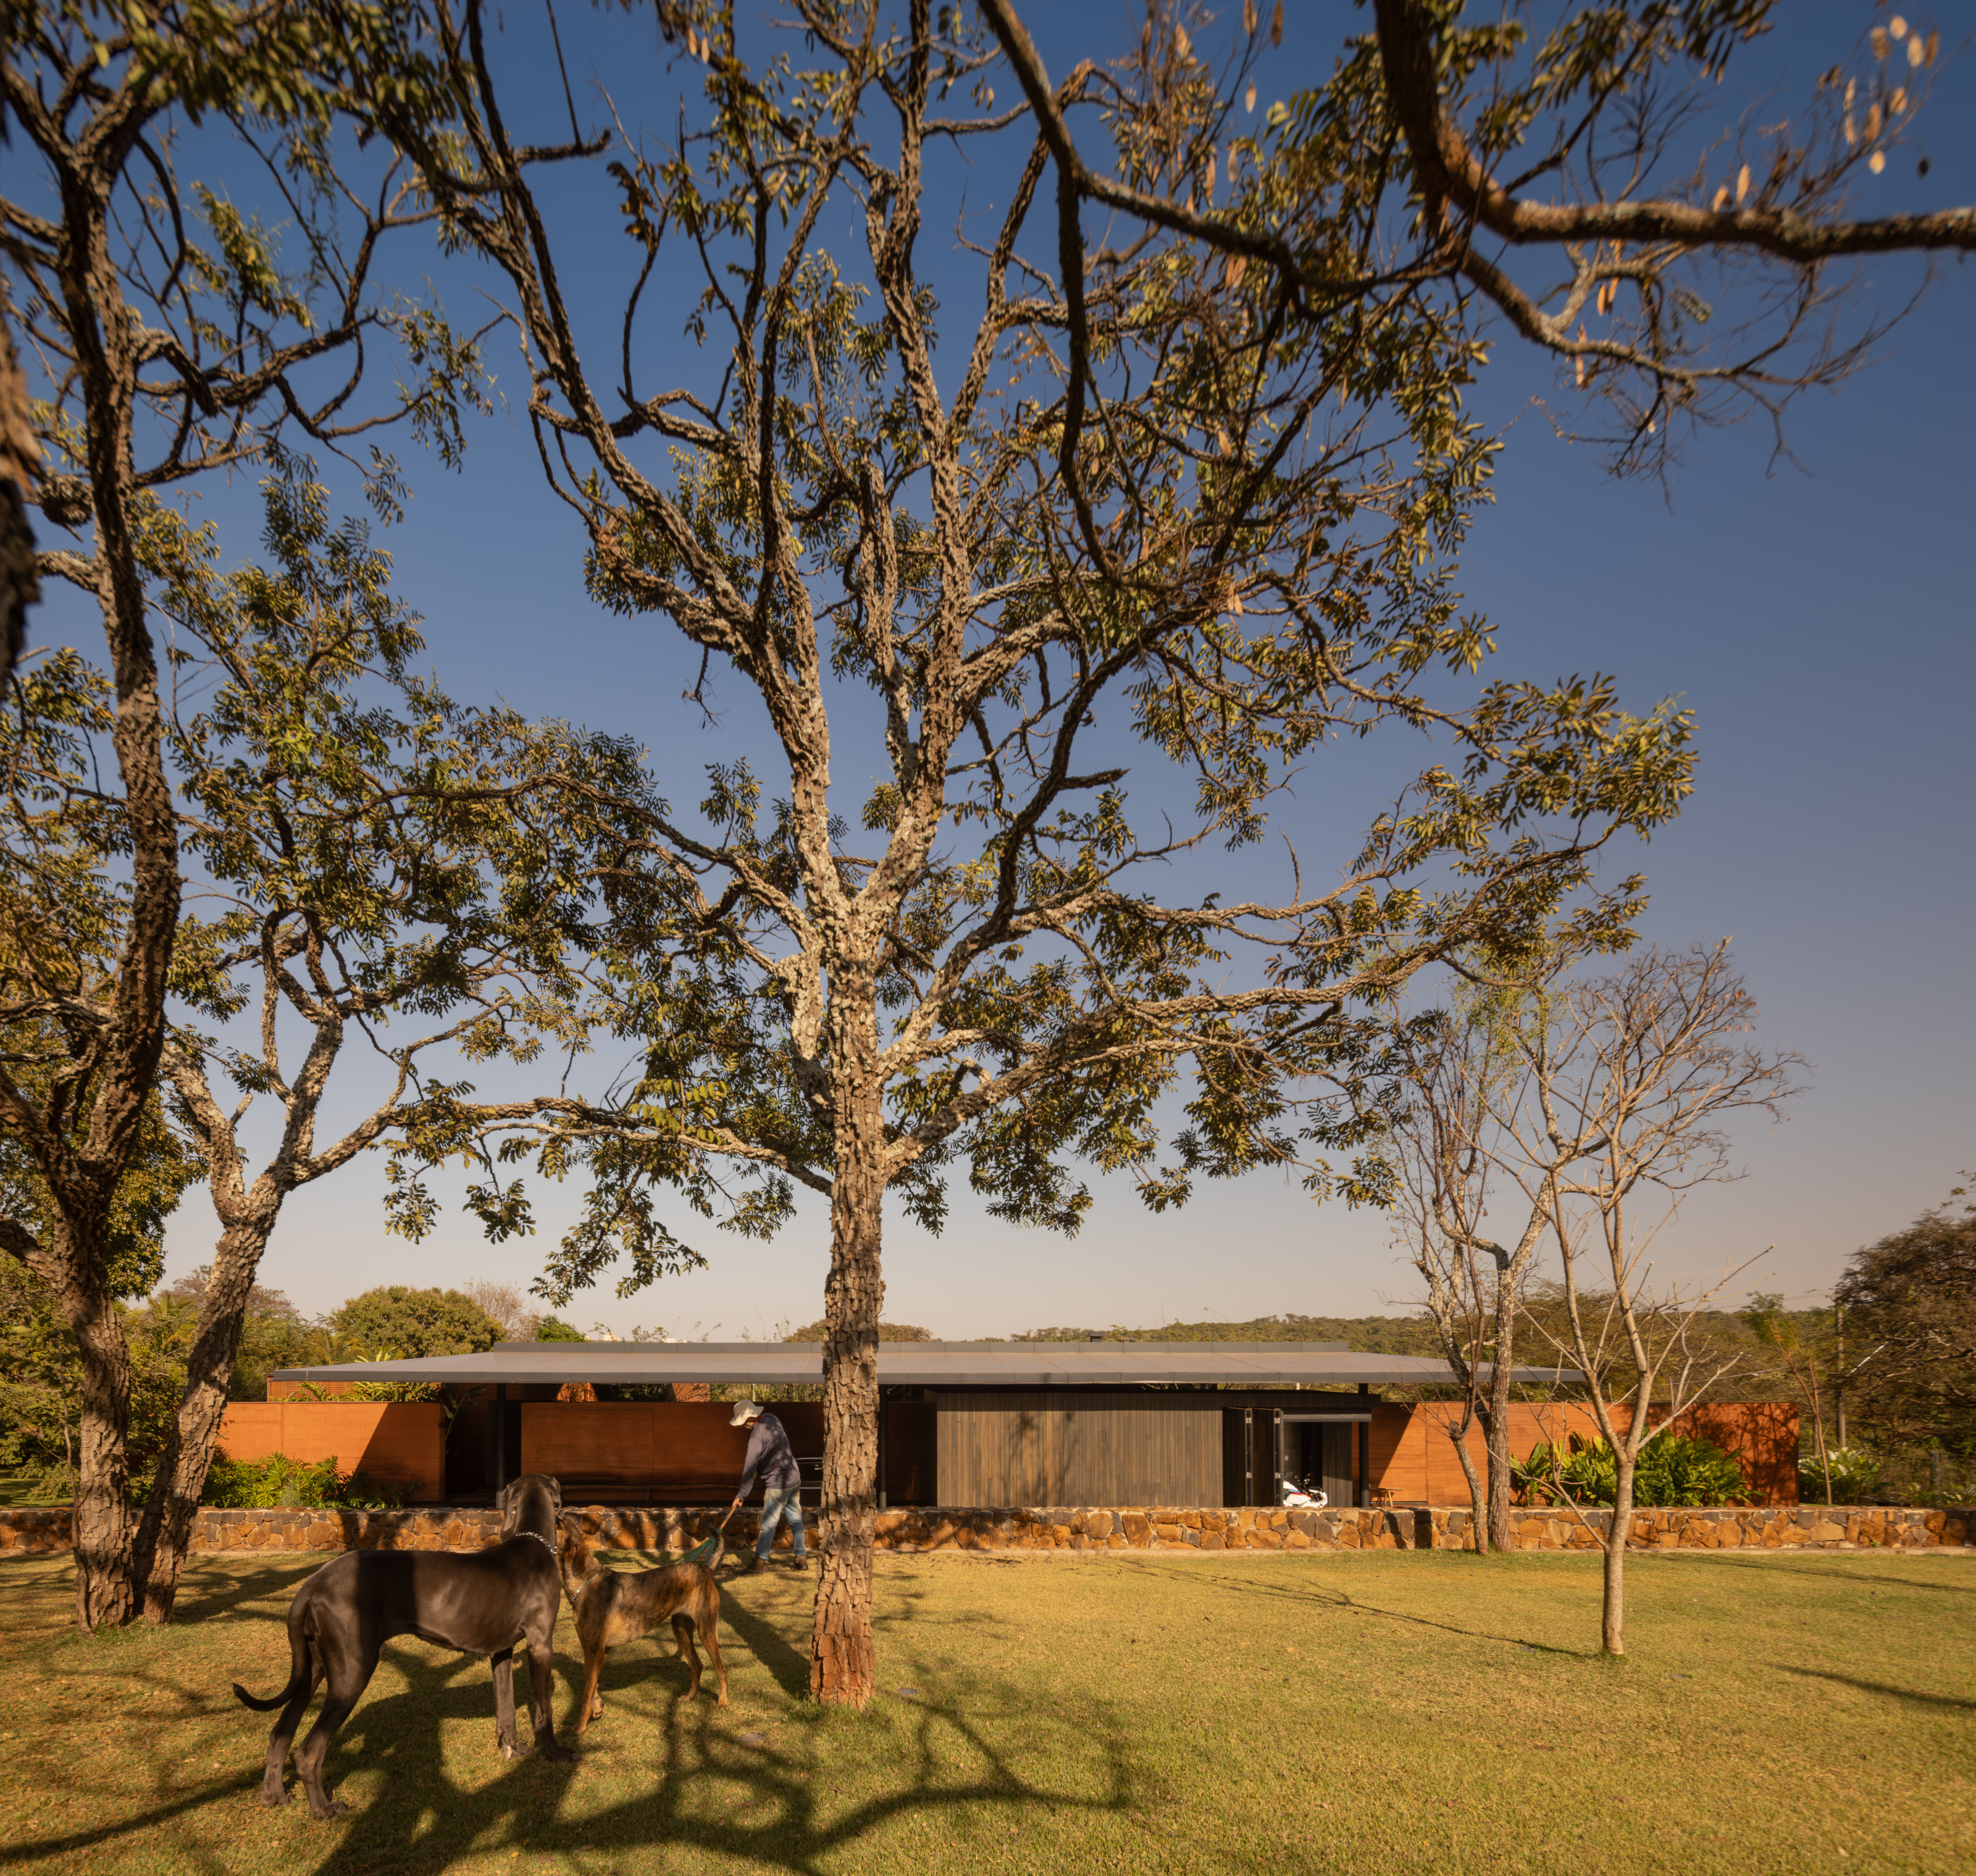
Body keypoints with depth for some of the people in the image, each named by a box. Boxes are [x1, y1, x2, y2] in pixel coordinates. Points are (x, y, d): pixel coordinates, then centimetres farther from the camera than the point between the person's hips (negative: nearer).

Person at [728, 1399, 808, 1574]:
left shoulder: (756, 1437, -22)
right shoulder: (771, 1419, 2)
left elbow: (750, 1468, -24)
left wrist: (741, 1495, -23)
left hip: (777, 1485, -9)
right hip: (795, 1478, 9)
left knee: (768, 1523, -2)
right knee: (795, 1519, 15)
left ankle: (760, 1560, 2)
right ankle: (801, 1557, 21)